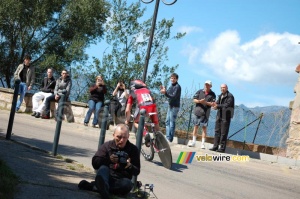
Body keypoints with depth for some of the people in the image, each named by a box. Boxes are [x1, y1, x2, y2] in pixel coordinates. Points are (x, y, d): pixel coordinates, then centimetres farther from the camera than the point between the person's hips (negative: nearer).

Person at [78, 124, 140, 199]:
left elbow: (137, 171, 5)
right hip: (107, 178, 0)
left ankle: (91, 186, -39)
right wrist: (108, 159, -23)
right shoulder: (107, 145, 6)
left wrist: (130, 166, -19)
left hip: (121, 181, 0)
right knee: (103, 168, -31)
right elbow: (95, 163, -4)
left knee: (127, 183, -34)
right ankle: (104, 192, -65)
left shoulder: (133, 149, 7)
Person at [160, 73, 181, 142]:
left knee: (172, 122, -7)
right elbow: (168, 94, 15)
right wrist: (164, 91, -1)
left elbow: (173, 96, -19)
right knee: (167, 121, 9)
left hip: (175, 106, -9)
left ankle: (170, 139, -5)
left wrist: (165, 93, -27)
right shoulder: (171, 86, 15)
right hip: (170, 105, 9)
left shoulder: (177, 87, -11)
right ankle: (168, 137, 13)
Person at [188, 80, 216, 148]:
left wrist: (205, 102, -19)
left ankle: (203, 143, 2)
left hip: (205, 113, -2)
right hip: (197, 111, 2)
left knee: (204, 127, -2)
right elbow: (194, 100, 5)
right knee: (196, 126, 9)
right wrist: (199, 101, -14)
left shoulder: (212, 94, 4)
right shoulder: (199, 91, 8)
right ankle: (193, 141, 18)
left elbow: (212, 104, -4)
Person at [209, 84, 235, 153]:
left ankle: (222, 148, 0)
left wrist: (217, 106, -16)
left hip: (226, 116, -8)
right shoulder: (220, 96, 18)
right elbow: (217, 103, 16)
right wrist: (215, 104, -8)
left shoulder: (230, 96, -8)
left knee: (224, 133, -5)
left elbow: (227, 105, -17)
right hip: (219, 115, 8)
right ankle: (215, 146, 14)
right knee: (217, 131, 9)